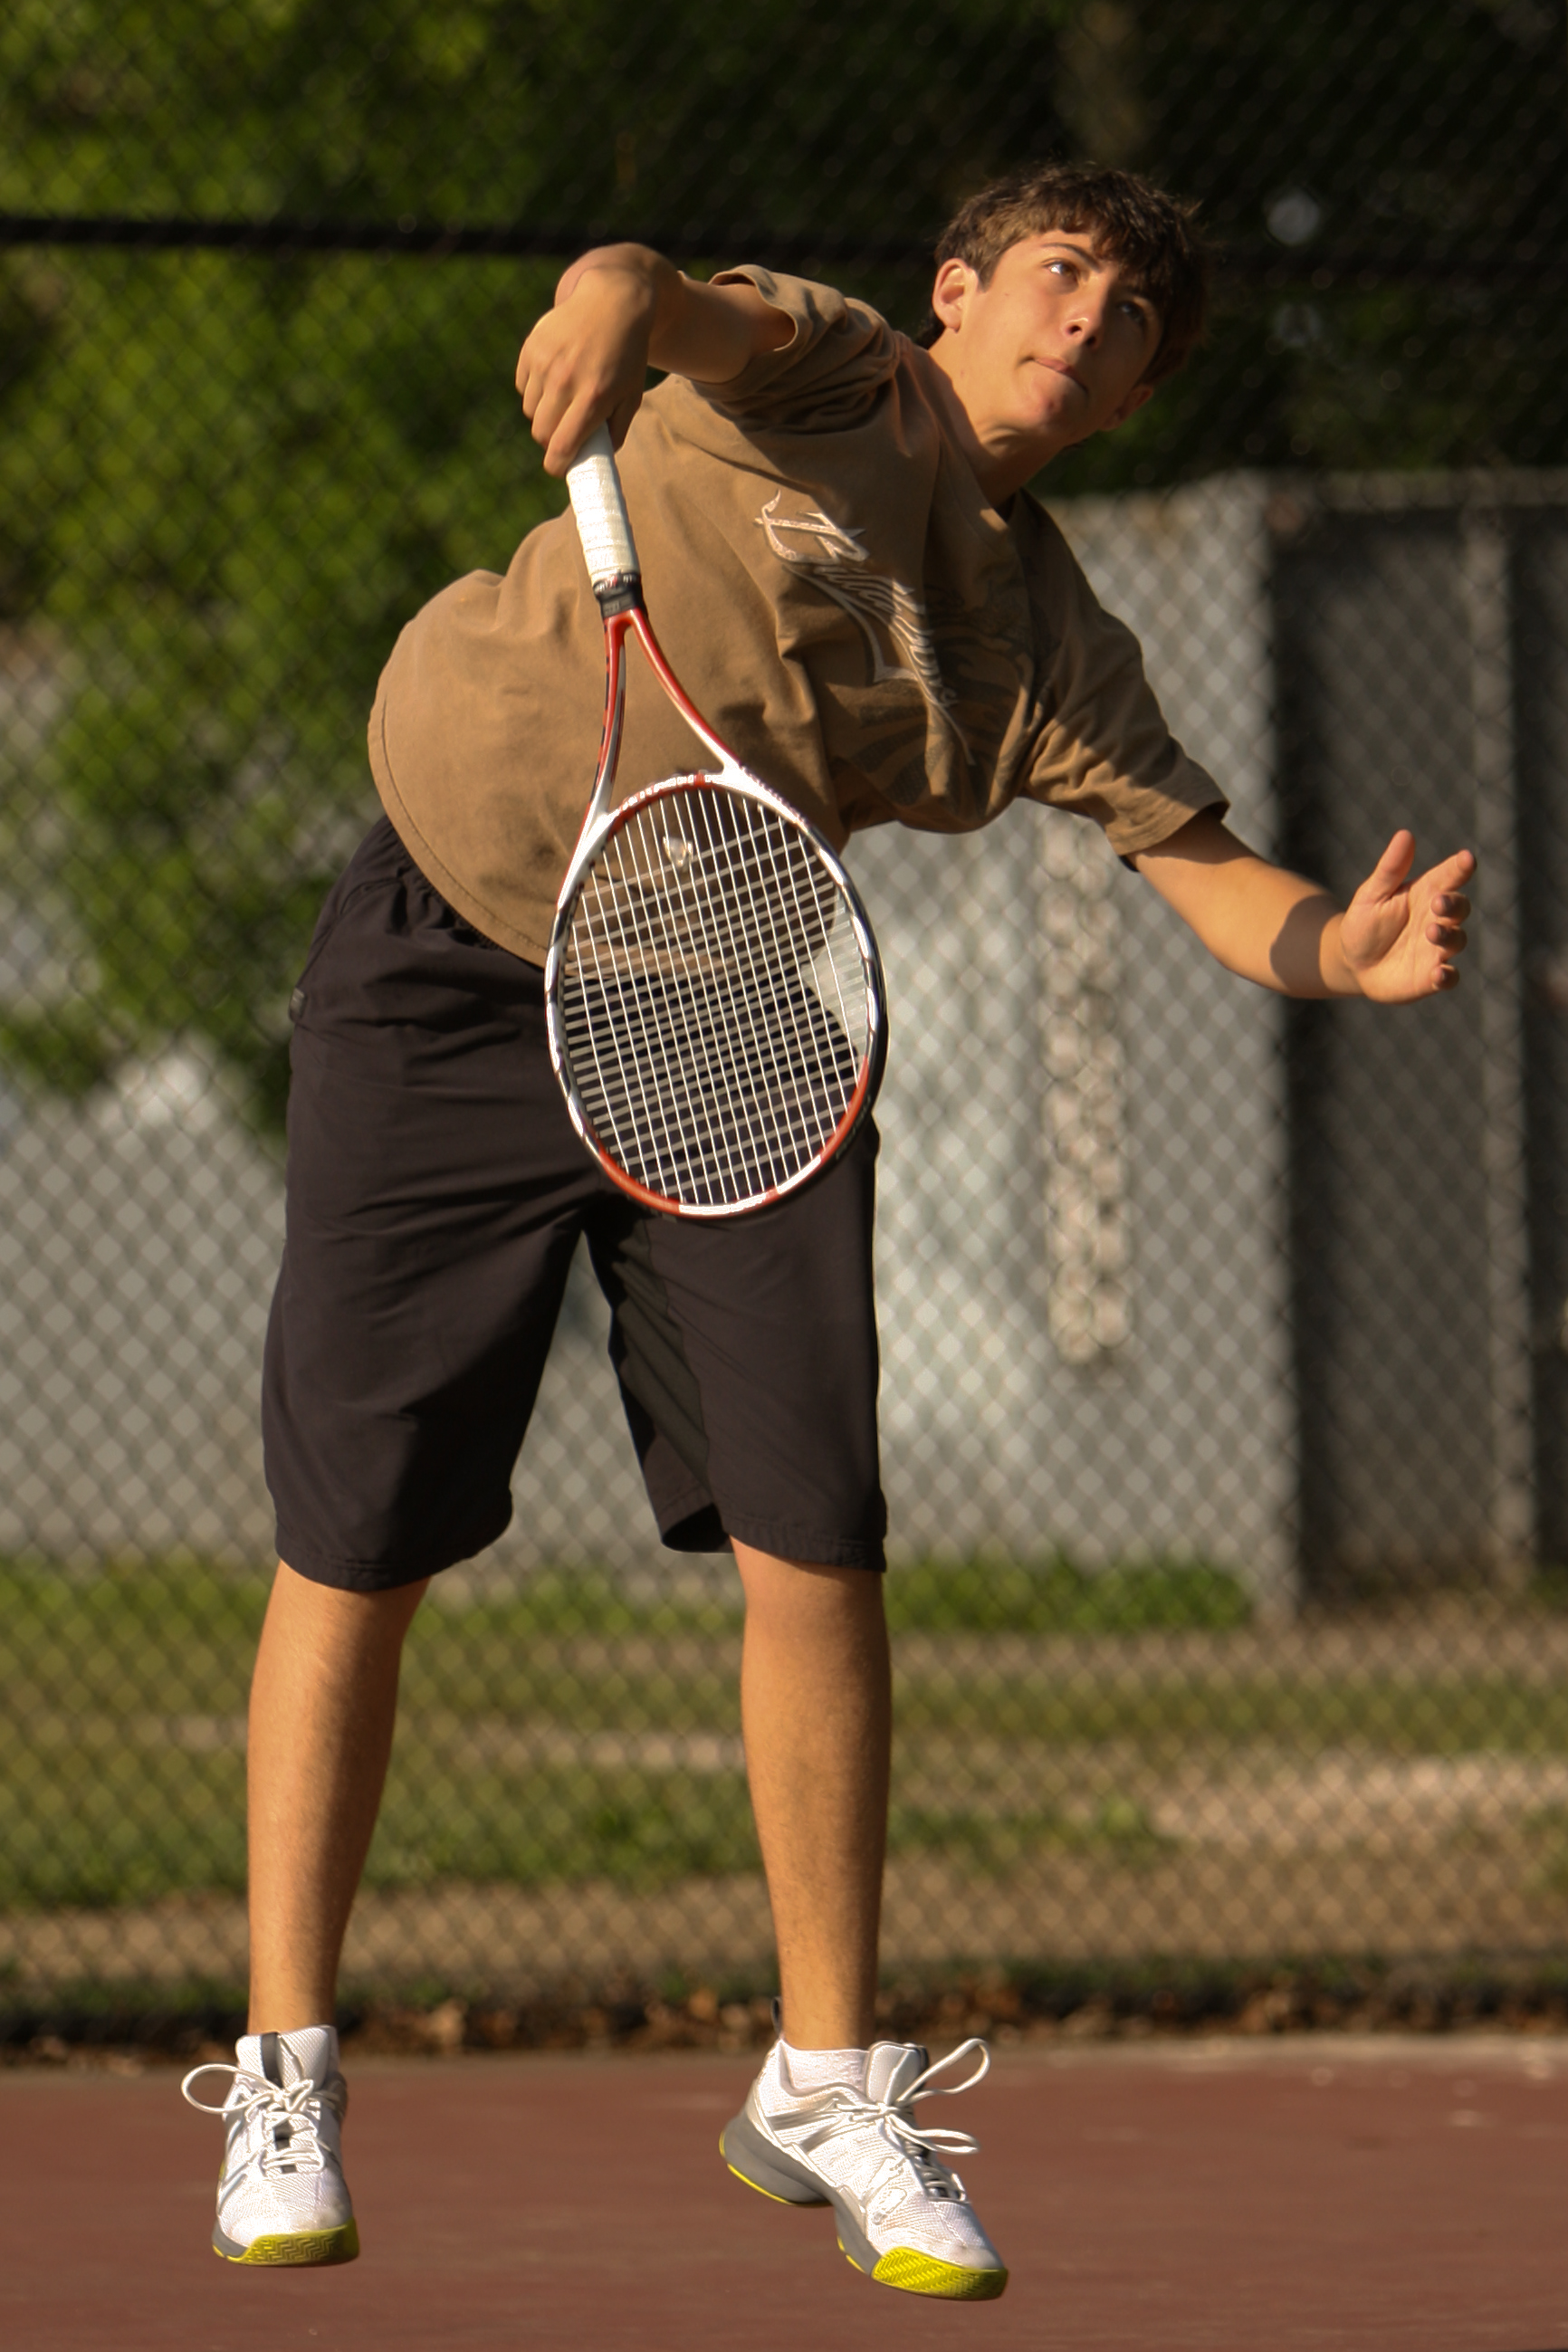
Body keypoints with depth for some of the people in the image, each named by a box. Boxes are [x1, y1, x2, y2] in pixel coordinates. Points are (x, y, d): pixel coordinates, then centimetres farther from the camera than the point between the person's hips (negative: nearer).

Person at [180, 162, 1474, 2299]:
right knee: (357, 1548, 0)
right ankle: (283, 2077, 13)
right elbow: (677, 300, -27)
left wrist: (1342, 947, -25)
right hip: (451, 980, -3)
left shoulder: (1054, 656, 4)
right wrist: (614, 303, -52)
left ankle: (825, 2083, 8)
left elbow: (1202, 863, -2)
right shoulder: (822, 375, -6)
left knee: (815, 1544, -7)